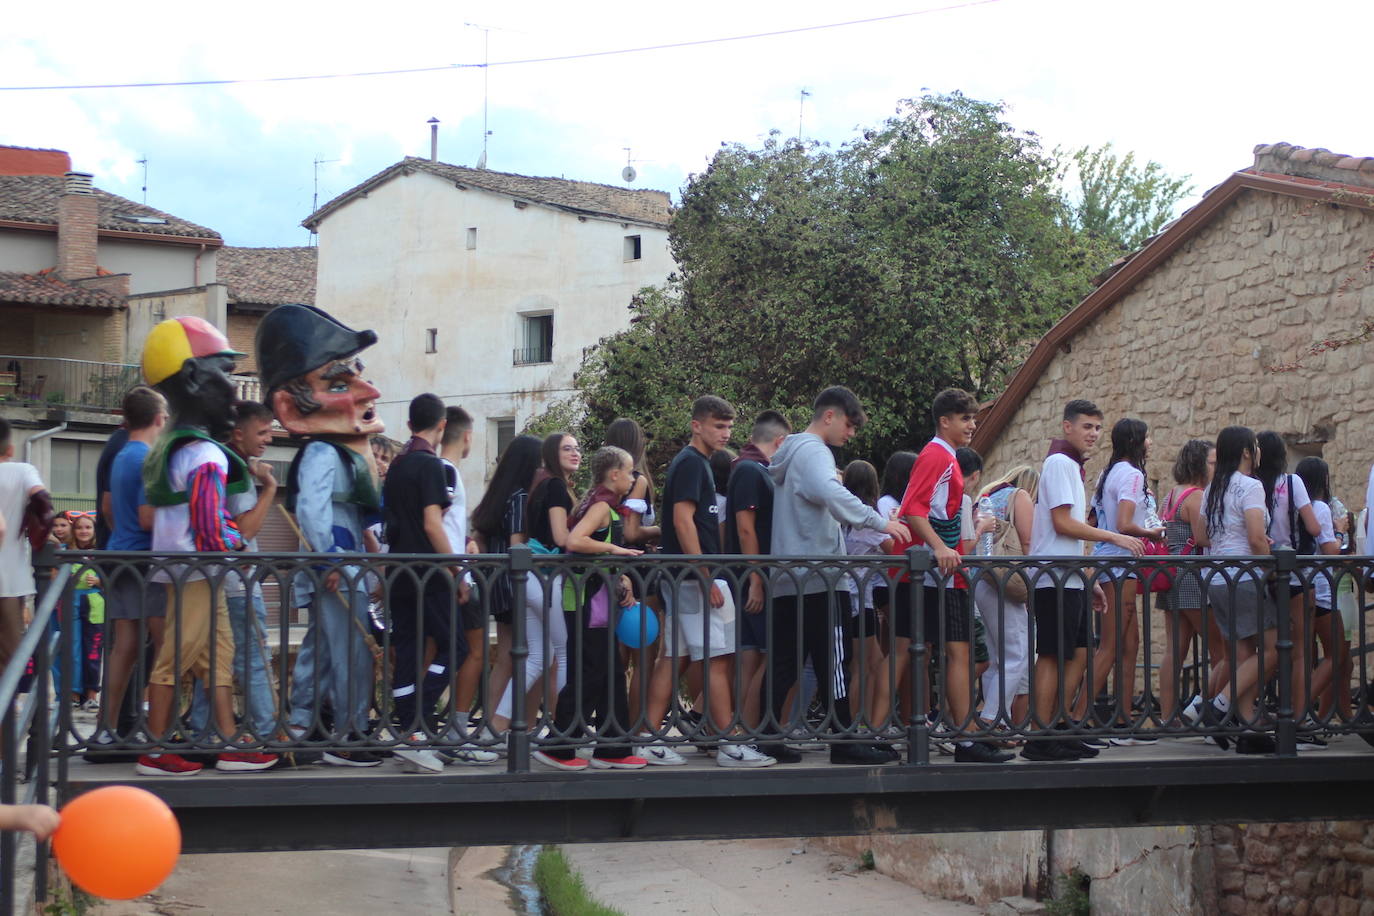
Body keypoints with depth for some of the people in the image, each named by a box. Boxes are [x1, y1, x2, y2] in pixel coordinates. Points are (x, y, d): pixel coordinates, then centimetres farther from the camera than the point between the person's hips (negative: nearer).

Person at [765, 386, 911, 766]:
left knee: (783, 663, 8)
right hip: (818, 578, -9)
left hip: (788, 578, 9)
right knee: (833, 661, -4)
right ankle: (845, 741, -1)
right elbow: (832, 495, -29)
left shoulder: (790, 451, 21)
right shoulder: (813, 452, -10)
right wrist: (880, 522, -27)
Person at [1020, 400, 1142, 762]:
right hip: (1055, 579, -10)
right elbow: (1062, 523, -17)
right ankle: (1040, 741, -7)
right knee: (1054, 656, -9)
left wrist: (1088, 581, 21)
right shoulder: (1060, 463, -9)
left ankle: (1059, 731, 14)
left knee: (1078, 653, 10)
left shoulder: (1071, 466, 21)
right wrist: (1114, 536, -12)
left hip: (1070, 579, 10)